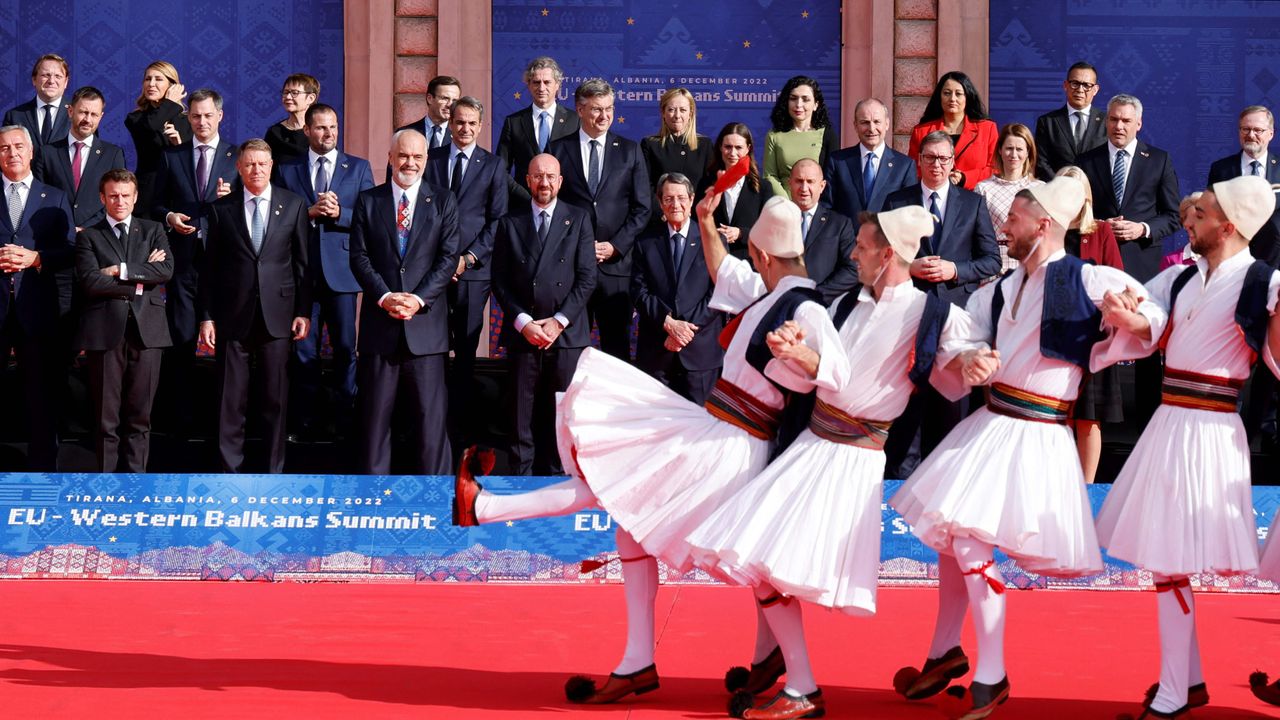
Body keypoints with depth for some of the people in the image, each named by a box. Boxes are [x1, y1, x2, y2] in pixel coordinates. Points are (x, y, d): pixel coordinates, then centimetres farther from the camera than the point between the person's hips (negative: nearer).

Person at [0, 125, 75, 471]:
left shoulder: (55, 199, 11)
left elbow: (71, 250, 4)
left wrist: (36, 258, -11)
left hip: (37, 308, 1)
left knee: (41, 393, 6)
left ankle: (42, 466, 13)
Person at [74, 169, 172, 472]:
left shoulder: (153, 231, 15)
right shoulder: (88, 236, 8)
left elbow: (165, 270, -2)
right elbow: (90, 281, -7)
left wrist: (122, 271, -8)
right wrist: (138, 284, -6)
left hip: (146, 330, 2)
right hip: (106, 330, -2)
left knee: (140, 415, 3)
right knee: (107, 417, 0)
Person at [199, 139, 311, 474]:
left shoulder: (294, 205, 6)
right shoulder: (222, 208, 6)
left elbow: (303, 261, 5)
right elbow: (210, 267, 6)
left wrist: (304, 311, 0)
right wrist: (206, 316, 1)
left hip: (276, 315, 0)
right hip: (233, 317, 0)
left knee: (276, 399, 3)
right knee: (231, 399, 1)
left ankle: (274, 471, 11)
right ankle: (230, 471, 8)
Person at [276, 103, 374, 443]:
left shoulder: (359, 168, 8)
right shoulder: (288, 171, 9)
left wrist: (339, 213, -14)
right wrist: (310, 213, -14)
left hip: (341, 270, 0)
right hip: (301, 270, 1)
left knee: (345, 347, 1)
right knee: (304, 348, 3)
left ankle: (346, 416, 8)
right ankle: (305, 420, 9)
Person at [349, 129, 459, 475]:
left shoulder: (443, 202, 6)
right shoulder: (367, 202, 8)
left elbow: (448, 258, 0)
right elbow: (359, 257, 2)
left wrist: (418, 299, -12)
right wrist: (384, 297, -12)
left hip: (425, 322, -1)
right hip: (380, 322, 1)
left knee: (430, 413, -1)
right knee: (374, 414, 4)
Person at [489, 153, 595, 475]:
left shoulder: (578, 219, 7)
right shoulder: (510, 222, 9)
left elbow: (587, 278, 2)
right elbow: (500, 281, 6)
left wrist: (559, 321, -7)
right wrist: (523, 322, -6)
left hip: (566, 333, -1)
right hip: (522, 333, 1)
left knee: (561, 414, 0)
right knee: (522, 415, 0)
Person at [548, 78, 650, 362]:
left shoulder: (629, 151, 10)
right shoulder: (558, 149, 6)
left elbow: (641, 208, 6)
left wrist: (615, 246, -5)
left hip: (616, 263, 1)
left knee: (617, 344, 1)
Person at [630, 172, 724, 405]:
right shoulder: (646, 243, 9)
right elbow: (639, 292, 2)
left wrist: (687, 327, -11)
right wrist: (669, 323, -12)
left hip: (700, 349, -1)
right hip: (656, 351, 2)